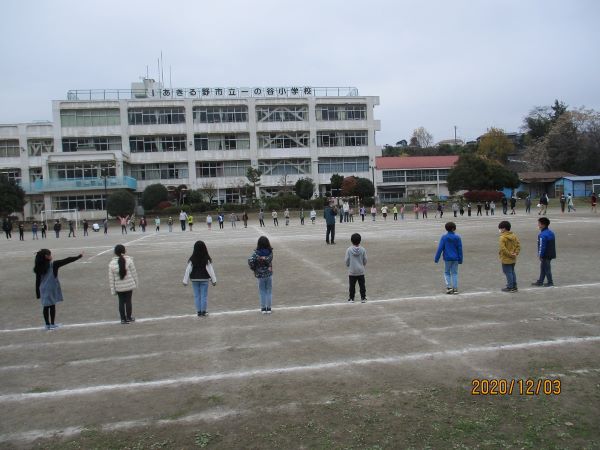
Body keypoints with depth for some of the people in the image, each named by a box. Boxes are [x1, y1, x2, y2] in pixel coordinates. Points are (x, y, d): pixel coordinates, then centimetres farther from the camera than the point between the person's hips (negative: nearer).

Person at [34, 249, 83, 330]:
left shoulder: (39, 268, -1)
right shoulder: (54, 265, -12)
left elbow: (37, 281, 2)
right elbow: (67, 260, -9)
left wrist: (37, 293, 9)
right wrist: (79, 256, -1)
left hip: (43, 289, 4)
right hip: (52, 289, -3)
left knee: (45, 307, 10)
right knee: (52, 306, 6)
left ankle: (47, 324, 17)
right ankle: (52, 324, 12)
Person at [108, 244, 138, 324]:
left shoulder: (111, 263, -6)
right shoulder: (129, 260, -10)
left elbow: (111, 278, -2)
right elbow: (133, 272, -4)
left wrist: (113, 290, 5)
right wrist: (136, 282, 9)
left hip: (119, 287, 1)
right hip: (129, 285, -1)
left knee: (121, 301, 12)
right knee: (128, 300, 9)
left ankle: (123, 319, 18)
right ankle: (128, 318, 18)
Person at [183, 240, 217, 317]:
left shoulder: (192, 259, -8)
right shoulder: (207, 259, -10)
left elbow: (188, 270, -5)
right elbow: (210, 270, -6)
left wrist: (185, 281, 1)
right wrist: (214, 280, 2)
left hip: (194, 279, 1)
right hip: (204, 279, -1)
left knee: (197, 296, 9)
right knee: (204, 295, 7)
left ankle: (199, 312, 14)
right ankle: (203, 311, 11)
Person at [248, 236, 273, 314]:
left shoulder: (256, 252, -14)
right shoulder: (270, 252, -9)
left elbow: (250, 261, -25)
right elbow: (270, 260, -21)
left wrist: (254, 269, -11)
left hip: (260, 275, -1)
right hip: (269, 274, 1)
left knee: (262, 291, 11)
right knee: (269, 291, 13)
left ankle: (263, 308, 17)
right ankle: (269, 308, 18)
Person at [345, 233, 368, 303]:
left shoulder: (349, 250, -10)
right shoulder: (363, 249, -6)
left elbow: (347, 260, -6)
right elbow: (365, 260, 0)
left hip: (351, 271, -1)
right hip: (361, 271, 1)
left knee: (352, 286, 9)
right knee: (362, 285, 11)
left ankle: (351, 298, 14)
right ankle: (363, 298, 15)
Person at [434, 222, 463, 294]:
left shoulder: (444, 237, -10)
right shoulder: (457, 237, -3)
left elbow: (440, 248, -10)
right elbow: (460, 249, 0)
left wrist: (436, 258, -5)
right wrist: (460, 259, 8)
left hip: (447, 258, -2)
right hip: (455, 258, 2)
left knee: (447, 273, 12)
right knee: (454, 273, 9)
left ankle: (449, 287, -1)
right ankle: (455, 288, 7)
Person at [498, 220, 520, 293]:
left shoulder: (503, 237, -18)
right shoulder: (514, 235, 5)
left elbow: (503, 248, -24)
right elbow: (518, 245, 3)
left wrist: (510, 254, -17)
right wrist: (516, 253, -2)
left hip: (506, 259, -8)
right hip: (513, 259, 8)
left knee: (508, 273, 0)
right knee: (512, 272, 19)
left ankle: (510, 287, 5)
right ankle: (514, 286, 25)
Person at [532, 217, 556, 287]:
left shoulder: (543, 235, -22)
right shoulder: (551, 232, 9)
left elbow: (542, 246, -22)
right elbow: (552, 244, 16)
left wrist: (540, 255, -15)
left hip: (546, 255, -10)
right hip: (551, 254, 10)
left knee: (546, 268, 3)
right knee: (542, 268, 17)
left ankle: (550, 282, 13)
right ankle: (540, 281, 24)